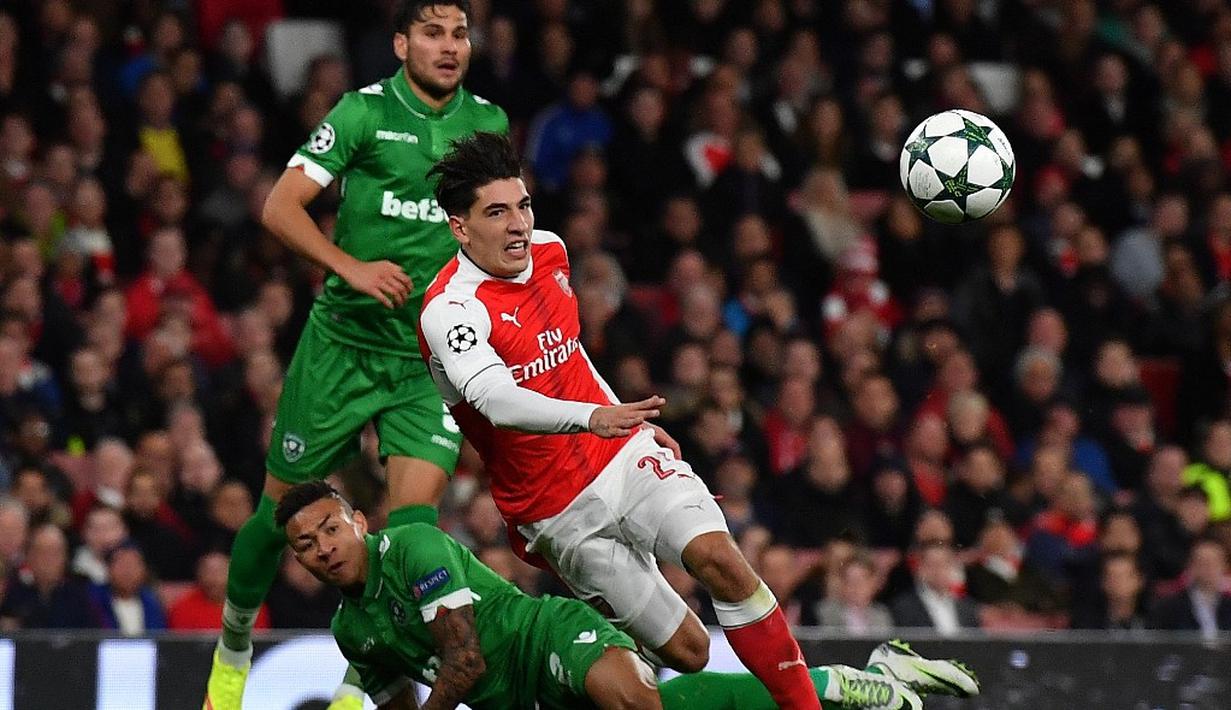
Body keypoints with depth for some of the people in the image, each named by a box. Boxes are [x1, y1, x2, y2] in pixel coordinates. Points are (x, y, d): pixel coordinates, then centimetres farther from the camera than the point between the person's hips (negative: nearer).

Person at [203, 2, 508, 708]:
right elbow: (281, 207, -9)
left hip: (432, 355, 2)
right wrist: (353, 268, -22)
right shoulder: (364, 111, -6)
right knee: (284, 506, 6)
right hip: (344, 340, -2)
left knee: (416, 513, -15)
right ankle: (233, 648, 32)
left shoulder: (490, 122, 6)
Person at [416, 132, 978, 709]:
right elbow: (495, 399, -37)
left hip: (626, 456, 4)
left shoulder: (548, 252, 3)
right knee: (687, 653, -7)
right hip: (562, 514, -4)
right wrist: (590, 418, -52)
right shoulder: (451, 311, -19)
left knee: (719, 559, -24)